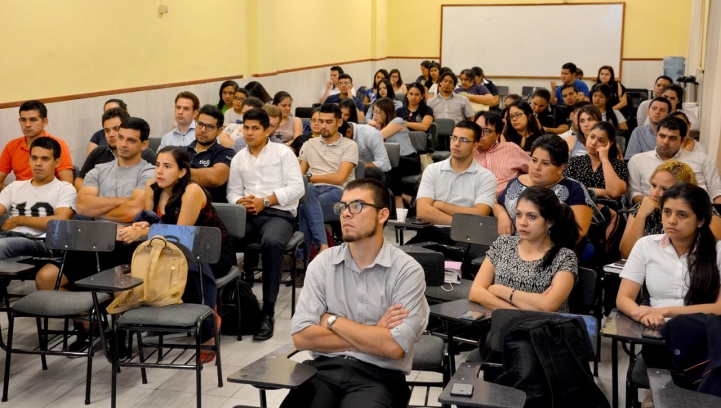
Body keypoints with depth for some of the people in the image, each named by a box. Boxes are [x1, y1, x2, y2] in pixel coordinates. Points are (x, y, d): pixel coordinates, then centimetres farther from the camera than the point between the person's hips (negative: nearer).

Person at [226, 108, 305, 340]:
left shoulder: (283, 153, 5)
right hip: (247, 215, 4)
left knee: (271, 242, -38)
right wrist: (241, 202, -10)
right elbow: (232, 191, 14)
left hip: (278, 213, -4)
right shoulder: (238, 159, 20)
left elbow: (296, 188, -5)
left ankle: (268, 312, -32)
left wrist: (265, 201, -13)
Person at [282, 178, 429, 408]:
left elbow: (394, 347, -13)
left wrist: (331, 321, -4)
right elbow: (302, 336, -3)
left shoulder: (407, 270, -3)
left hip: (378, 376, -2)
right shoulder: (323, 263, 6)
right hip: (324, 369, 2)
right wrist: (372, 336, -7)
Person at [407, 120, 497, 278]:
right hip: (434, 232, 1)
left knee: (480, 257, -34)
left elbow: (479, 216, -9)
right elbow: (423, 211, -4)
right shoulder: (432, 170, 10)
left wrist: (441, 205, -2)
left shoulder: (486, 177, 5)